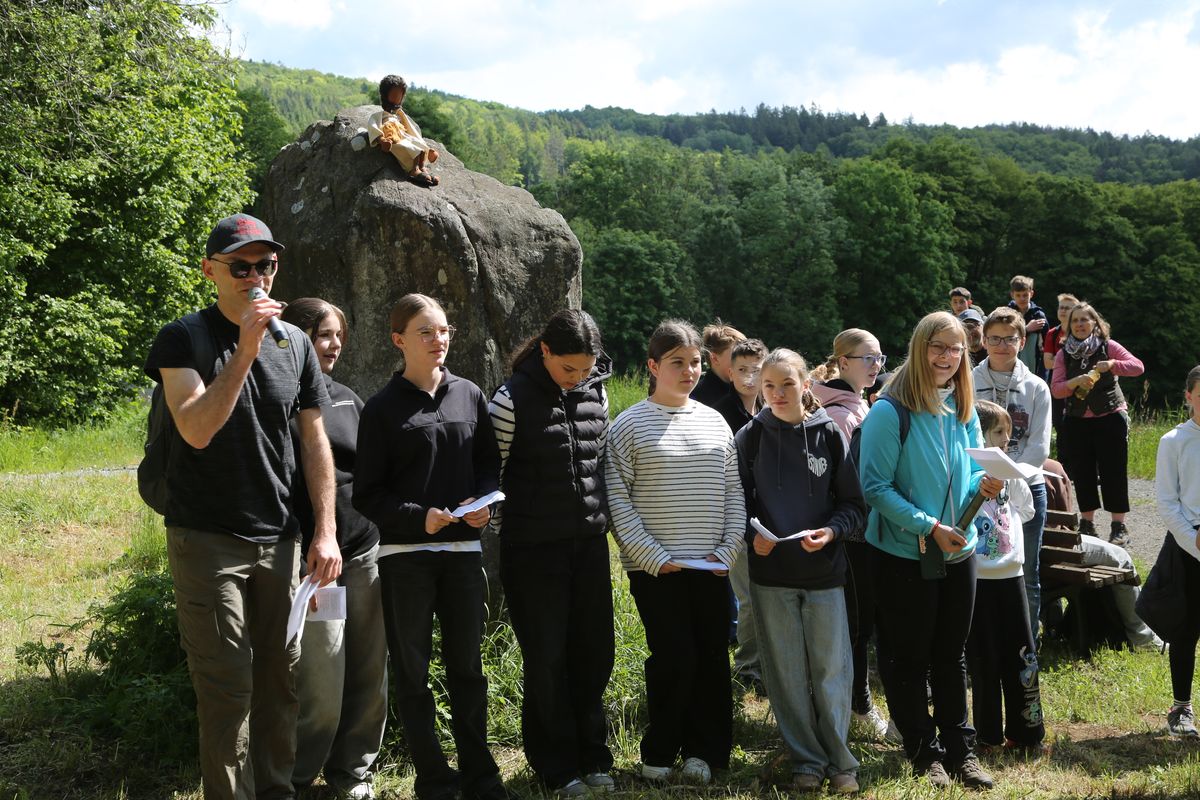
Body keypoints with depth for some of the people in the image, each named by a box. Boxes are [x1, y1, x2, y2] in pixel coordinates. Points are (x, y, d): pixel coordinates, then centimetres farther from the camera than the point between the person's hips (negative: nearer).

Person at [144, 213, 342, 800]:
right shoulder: (183, 339, -5)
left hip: (278, 537, 4)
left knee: (280, 675, 10)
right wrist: (246, 349, -25)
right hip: (207, 538, -4)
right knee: (227, 684, -3)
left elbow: (315, 441, 8)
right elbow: (196, 429, -20)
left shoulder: (295, 344, 7)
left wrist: (325, 532, 3)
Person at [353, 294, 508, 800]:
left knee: (467, 667, 10)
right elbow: (367, 494, -3)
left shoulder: (469, 396, 6)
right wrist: (419, 517, -18)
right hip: (405, 553, -2)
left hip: (463, 549, 3)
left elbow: (490, 465, 12)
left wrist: (483, 504, -8)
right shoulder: (383, 408, -3)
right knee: (412, 673, 5)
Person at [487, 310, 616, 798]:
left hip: (590, 545, 4)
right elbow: (491, 478, -5)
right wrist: (497, 553, -4)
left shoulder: (596, 394, 5)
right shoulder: (513, 400, -10)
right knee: (547, 659, 4)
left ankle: (591, 757, 24)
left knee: (593, 654, 9)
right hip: (535, 551, -4)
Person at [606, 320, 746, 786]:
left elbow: (734, 492, 13)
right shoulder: (630, 425, -3)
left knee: (713, 658, 5)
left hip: (710, 566, 4)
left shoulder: (714, 422, 11)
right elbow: (617, 501, -7)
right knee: (674, 659, -6)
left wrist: (730, 549, 0)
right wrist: (655, 556, -13)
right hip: (654, 568, -4)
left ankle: (704, 751, 19)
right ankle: (659, 753, 13)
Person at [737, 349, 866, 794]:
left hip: (823, 570, -1)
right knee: (787, 672, 7)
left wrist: (831, 531, -16)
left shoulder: (829, 434, 0)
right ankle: (807, 760, 20)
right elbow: (738, 502, 6)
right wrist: (752, 534, -12)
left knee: (831, 669, 4)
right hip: (770, 571, 1)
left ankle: (840, 761, 19)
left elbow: (854, 505, 2)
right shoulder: (750, 437, 1)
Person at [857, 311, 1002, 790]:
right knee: (909, 660, 8)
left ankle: (959, 750, 27)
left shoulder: (964, 410, 4)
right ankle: (924, 752, 22)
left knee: (951, 657, 16)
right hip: (905, 556, -6)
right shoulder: (890, 412, -16)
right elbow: (875, 487, -18)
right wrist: (930, 526, -22)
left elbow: (973, 472, 13)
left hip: (958, 552, 6)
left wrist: (984, 485, -11)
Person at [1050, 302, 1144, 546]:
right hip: (1076, 421, 3)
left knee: (1113, 472, -2)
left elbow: (1138, 366, -9)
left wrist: (1112, 365, -25)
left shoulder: (1107, 346, -1)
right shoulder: (1064, 354, 4)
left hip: (1110, 418, -3)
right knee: (1082, 473, 7)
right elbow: (1056, 389, -4)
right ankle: (1087, 523, 18)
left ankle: (1119, 526, 5)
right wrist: (1076, 381, -23)